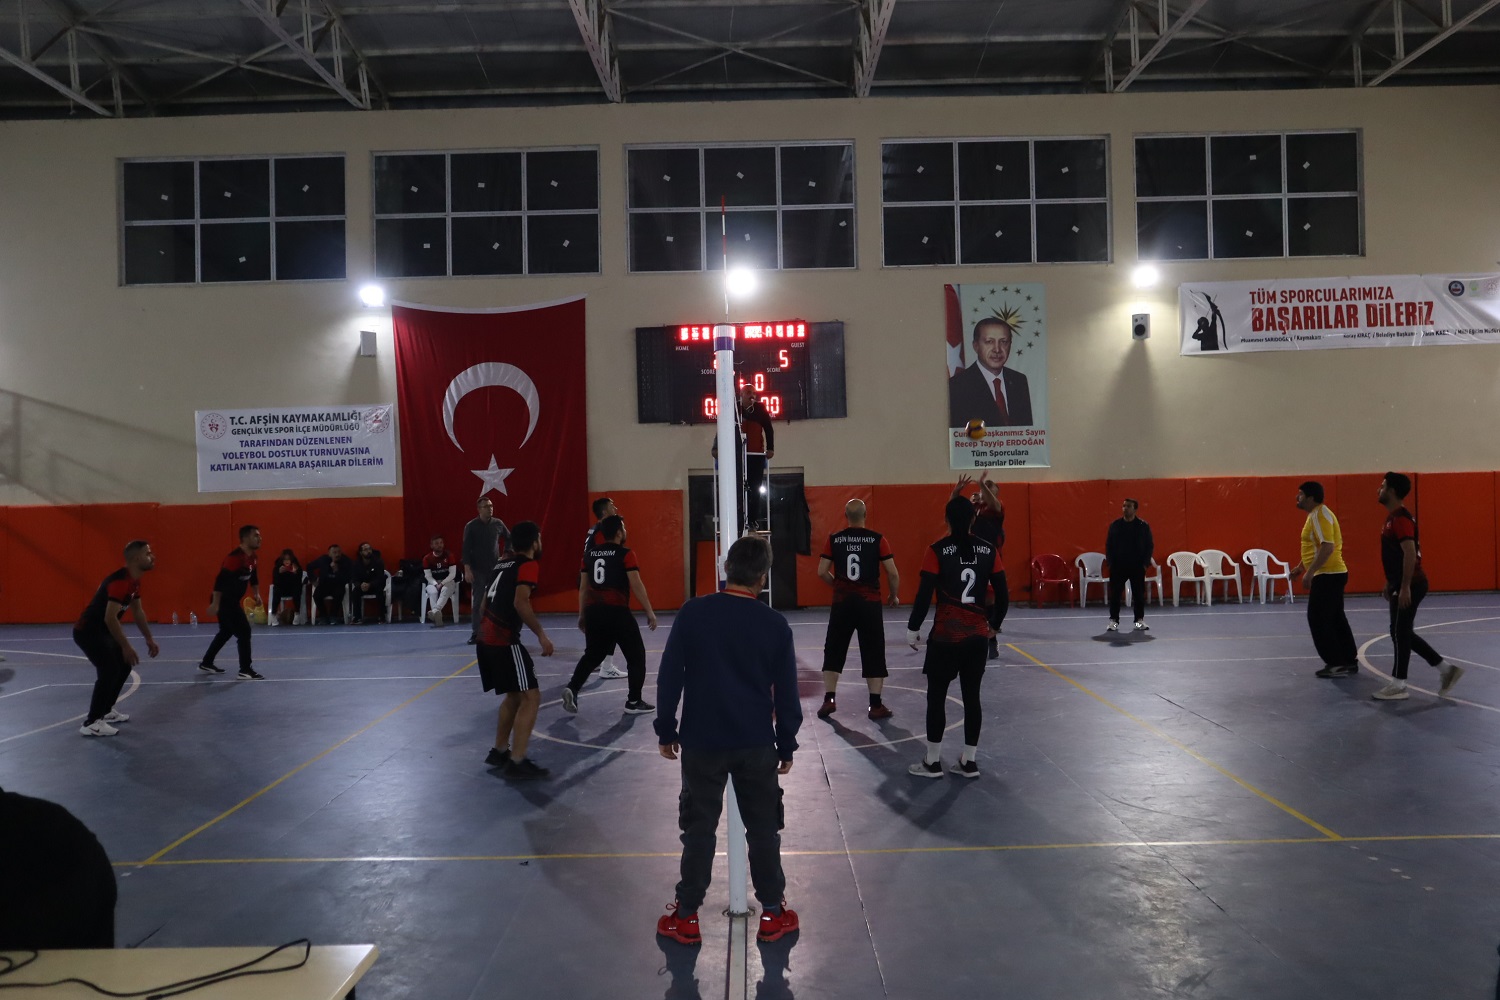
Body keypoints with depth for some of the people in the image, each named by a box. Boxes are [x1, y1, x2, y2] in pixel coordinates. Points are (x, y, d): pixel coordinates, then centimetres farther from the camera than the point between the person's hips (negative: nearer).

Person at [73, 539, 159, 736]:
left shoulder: (134, 581, 6)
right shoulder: (120, 581, -26)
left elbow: (137, 612, 19)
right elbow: (110, 618, -30)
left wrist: (149, 639, 18)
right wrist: (126, 647, -27)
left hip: (102, 631, 11)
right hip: (88, 631, -10)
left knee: (124, 665, 15)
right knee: (109, 670, -18)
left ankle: (105, 711, 26)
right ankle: (91, 723, -12)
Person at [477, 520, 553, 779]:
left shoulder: (501, 563, 19)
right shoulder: (528, 564, -5)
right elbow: (520, 603, -19)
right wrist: (542, 635, -15)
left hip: (485, 638, 9)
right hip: (504, 641, -9)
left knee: (514, 695, 23)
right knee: (531, 696, -5)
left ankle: (499, 751, 31)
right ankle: (517, 763, -7)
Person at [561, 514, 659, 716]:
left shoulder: (590, 553, 11)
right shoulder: (625, 554, -5)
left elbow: (583, 586, 14)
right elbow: (636, 585, -9)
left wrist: (582, 614, 22)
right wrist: (649, 612, -3)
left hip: (593, 610, 6)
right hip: (617, 611, -6)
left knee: (592, 654, 21)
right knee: (636, 655, 9)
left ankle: (572, 688, 2)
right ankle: (634, 702, 10)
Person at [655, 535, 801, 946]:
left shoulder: (693, 613, -9)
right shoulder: (775, 625, -7)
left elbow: (669, 676, -6)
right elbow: (786, 693, -1)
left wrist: (666, 730, 5)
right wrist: (787, 745, 11)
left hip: (701, 742, 0)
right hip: (757, 745, 0)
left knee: (698, 830, 11)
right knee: (763, 829, 14)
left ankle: (687, 916, 20)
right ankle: (773, 913, 24)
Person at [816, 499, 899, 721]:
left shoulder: (834, 539, 0)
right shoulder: (877, 539, -5)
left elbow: (821, 572, 1)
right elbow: (892, 573, -6)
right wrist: (894, 595, 11)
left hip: (842, 602, 2)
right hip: (869, 602, -1)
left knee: (833, 651, 13)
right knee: (873, 654, 6)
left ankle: (829, 700, 13)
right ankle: (876, 705, 8)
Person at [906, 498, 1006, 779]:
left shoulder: (937, 550, -9)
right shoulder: (988, 550, 2)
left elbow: (925, 593, -11)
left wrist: (913, 628, -1)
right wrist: (994, 623, 20)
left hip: (945, 636, -4)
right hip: (978, 636, 4)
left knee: (936, 696, 6)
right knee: (972, 696, 11)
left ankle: (933, 762, 11)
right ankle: (969, 761, 17)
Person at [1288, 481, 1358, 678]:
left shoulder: (1320, 515, -17)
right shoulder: (1316, 514, 16)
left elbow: (1327, 547, -27)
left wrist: (1309, 572, -28)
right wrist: (1301, 566, 25)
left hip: (1327, 576, -10)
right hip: (1332, 574, 10)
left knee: (1319, 620, -6)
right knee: (1335, 619, 14)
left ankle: (1336, 663, -1)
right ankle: (1349, 661, 19)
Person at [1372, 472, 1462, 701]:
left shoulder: (1401, 518, -17)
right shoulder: (1393, 517, 15)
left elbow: (1410, 553, -24)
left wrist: (1405, 587, -24)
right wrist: (1390, 583, 23)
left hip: (1410, 586, -10)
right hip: (1402, 585, 10)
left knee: (1400, 633, -4)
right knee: (1403, 633, 14)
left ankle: (1398, 686, 3)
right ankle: (1446, 669, 20)